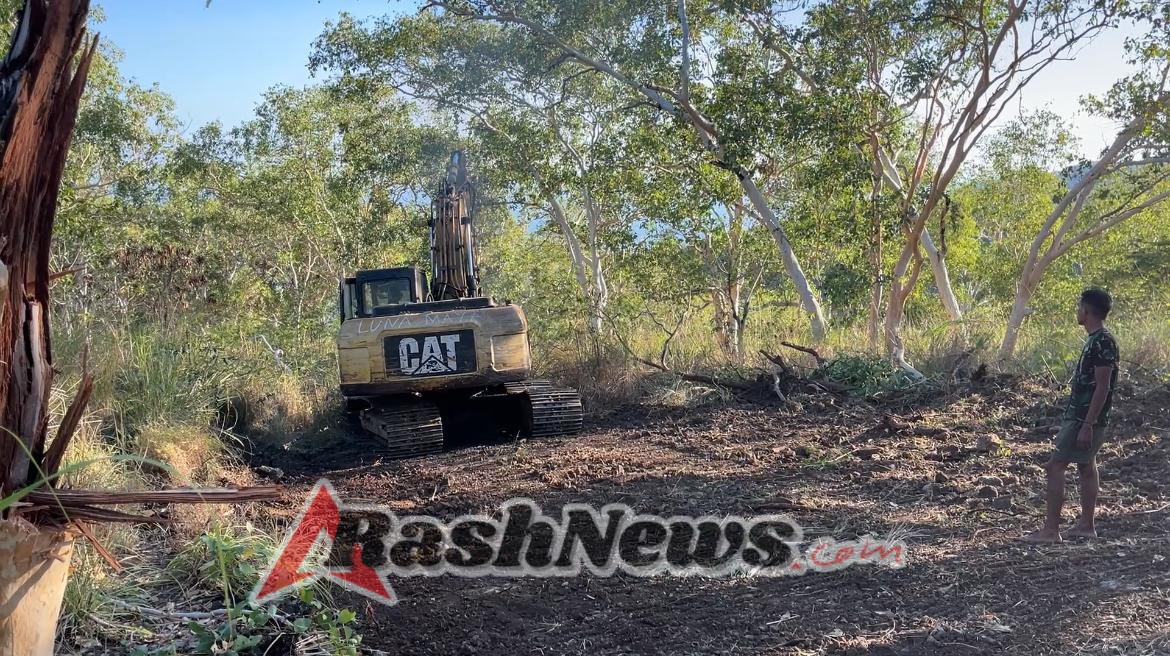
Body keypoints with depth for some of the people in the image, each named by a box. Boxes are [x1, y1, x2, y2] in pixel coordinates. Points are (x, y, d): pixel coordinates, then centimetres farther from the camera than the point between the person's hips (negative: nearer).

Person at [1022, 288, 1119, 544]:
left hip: (1085, 418, -10)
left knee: (1055, 466, -9)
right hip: (1081, 415, 10)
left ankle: (1050, 530, -6)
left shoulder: (1102, 342, -19)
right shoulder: (1096, 340, 12)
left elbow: (1102, 387, -22)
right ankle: (1086, 525, 23)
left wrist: (1087, 425, -23)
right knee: (1086, 467, 14)